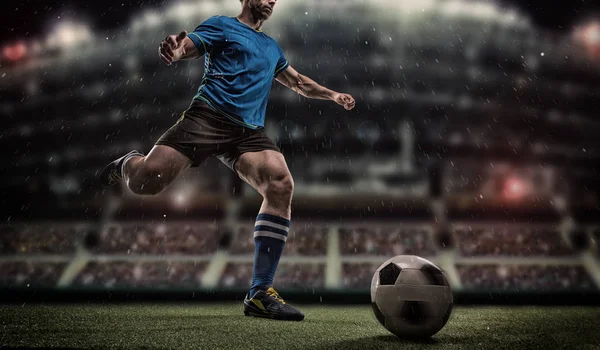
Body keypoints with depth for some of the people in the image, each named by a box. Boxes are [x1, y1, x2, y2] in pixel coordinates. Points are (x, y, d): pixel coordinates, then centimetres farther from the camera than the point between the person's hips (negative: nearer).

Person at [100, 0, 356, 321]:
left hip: (250, 132, 5)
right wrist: (172, 50, -27)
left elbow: (298, 82, 47)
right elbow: (183, 47, -4)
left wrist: (333, 95, 38)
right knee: (146, 180, -24)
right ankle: (128, 164, 19)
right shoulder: (222, 26, 12)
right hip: (209, 115, -5)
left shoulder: (272, 47, 31)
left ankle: (260, 293, -21)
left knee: (281, 186, -24)